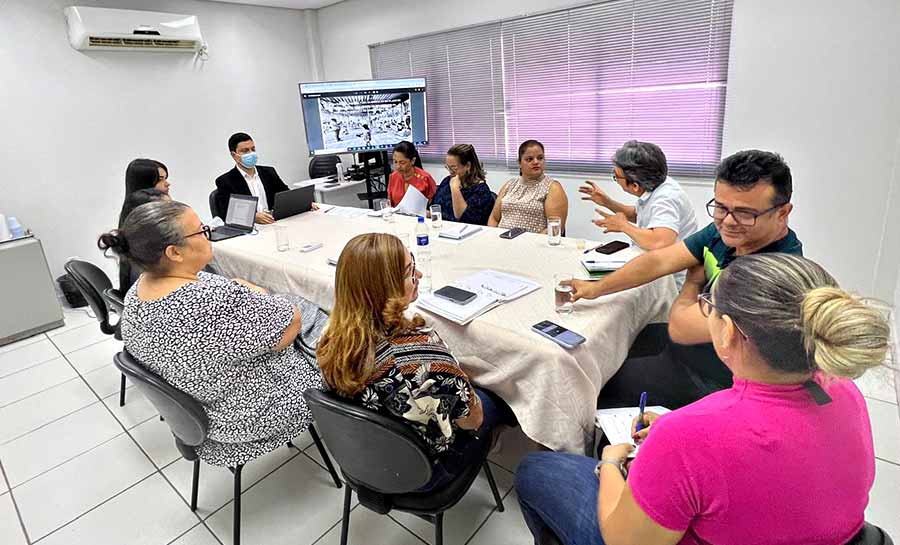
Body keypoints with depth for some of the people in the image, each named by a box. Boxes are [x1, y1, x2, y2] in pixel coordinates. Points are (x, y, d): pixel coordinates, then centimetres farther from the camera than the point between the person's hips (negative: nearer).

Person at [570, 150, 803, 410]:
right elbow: (659, 261, -6)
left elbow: (681, 328, -30)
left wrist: (693, 283, -10)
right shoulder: (725, 231, -12)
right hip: (692, 339, 7)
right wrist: (597, 288, -7)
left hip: (712, 378, -7)